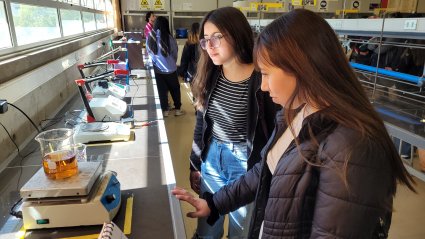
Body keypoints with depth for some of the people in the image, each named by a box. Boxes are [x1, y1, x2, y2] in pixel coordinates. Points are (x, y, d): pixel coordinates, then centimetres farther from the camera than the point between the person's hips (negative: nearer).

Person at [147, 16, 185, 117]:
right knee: (175, 89, 14)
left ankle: (165, 110, 25)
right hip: (170, 69, -3)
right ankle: (177, 109, 24)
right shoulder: (169, 38, -17)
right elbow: (175, 54, -3)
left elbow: (149, 52, 4)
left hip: (157, 69, 3)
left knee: (162, 90, 15)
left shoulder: (150, 37, -8)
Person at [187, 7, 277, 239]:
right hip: (211, 157, 5)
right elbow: (201, 125, 7)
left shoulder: (262, 80, -18)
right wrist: (195, 165, 12)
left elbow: (274, 132, -13)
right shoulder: (209, 77, -1)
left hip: (247, 163, -4)